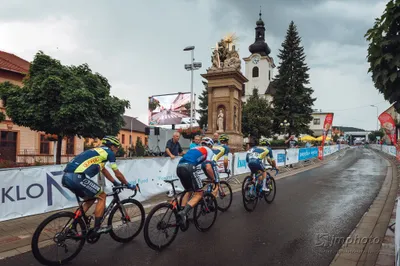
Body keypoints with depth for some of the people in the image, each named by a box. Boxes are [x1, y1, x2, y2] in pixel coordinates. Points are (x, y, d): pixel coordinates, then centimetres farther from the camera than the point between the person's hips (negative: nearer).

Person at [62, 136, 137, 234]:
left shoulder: (97, 150, 29)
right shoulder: (109, 152, 4)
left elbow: (104, 170, 39)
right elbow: (118, 174, 10)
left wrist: (116, 183, 45)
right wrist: (128, 185, 24)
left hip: (66, 177, 9)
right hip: (76, 177, -9)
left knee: (91, 198, 24)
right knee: (102, 196, 6)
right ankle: (97, 228, 10)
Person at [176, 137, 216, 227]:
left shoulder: (195, 148, 36)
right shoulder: (209, 151, 16)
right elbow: (208, 167, 1)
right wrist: (214, 179, 13)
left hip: (179, 167, 8)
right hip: (188, 168, -7)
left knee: (189, 191, 25)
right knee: (199, 194, 1)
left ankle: (182, 211, 15)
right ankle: (183, 213, -18)